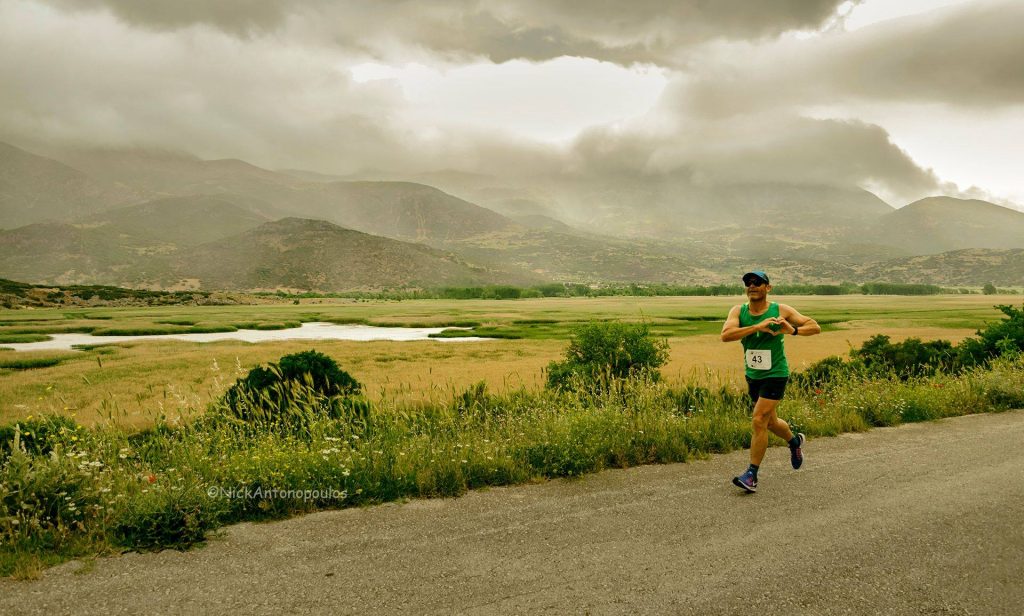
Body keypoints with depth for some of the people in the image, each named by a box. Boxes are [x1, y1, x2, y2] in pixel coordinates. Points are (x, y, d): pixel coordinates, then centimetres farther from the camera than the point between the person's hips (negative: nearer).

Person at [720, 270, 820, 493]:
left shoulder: (781, 310, -10)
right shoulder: (738, 311, -5)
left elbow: (815, 327, -5)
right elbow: (725, 335, -23)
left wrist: (794, 330, -26)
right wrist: (757, 327, -34)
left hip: (775, 375, -4)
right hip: (752, 376, 5)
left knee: (759, 421, -12)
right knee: (770, 422, 21)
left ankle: (751, 475, -2)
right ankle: (795, 441, 53)